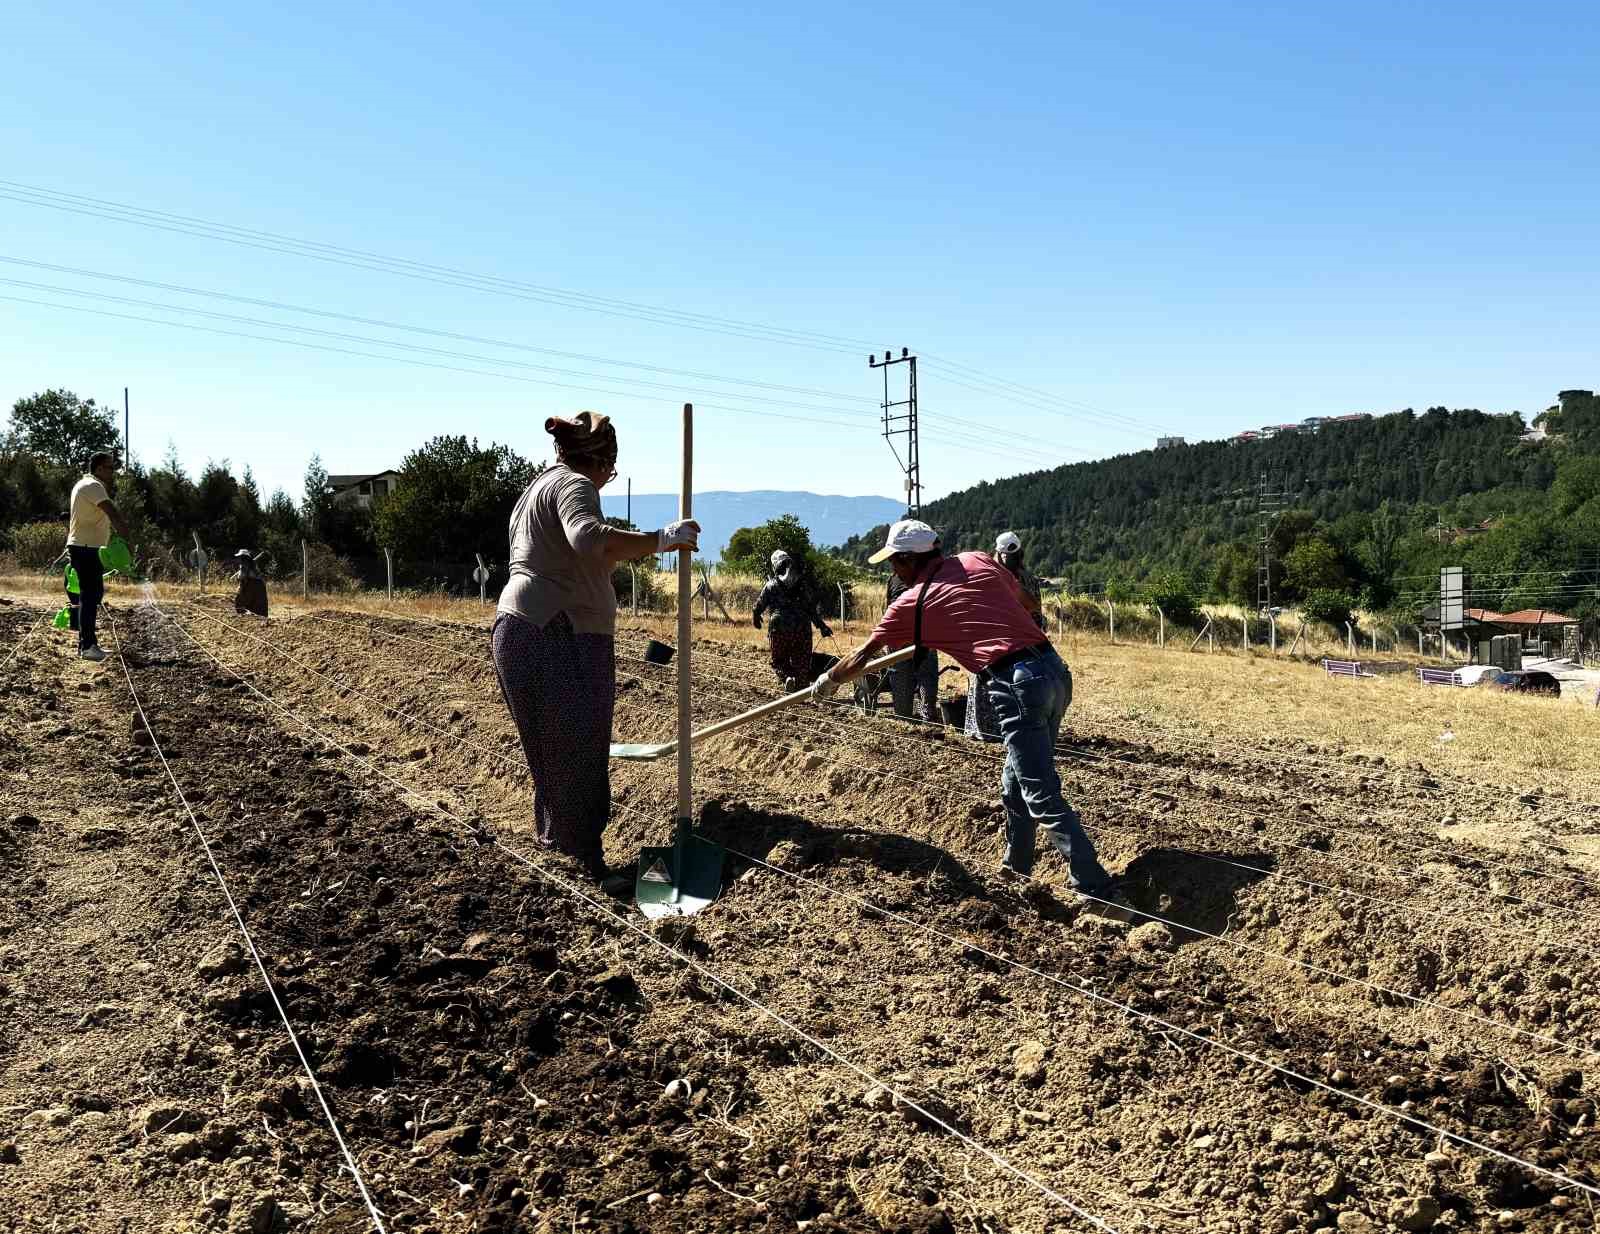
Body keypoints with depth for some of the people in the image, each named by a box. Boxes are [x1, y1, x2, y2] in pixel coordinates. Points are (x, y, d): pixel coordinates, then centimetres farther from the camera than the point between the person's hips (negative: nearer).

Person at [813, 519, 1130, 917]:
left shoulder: (911, 602, 4)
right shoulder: (979, 560, 16)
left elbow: (860, 658, 16)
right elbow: (1025, 605, 27)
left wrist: (827, 682, 33)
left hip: (1018, 685, -7)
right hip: (1055, 668, 7)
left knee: (1043, 798, -3)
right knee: (1017, 781, 22)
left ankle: (1101, 894, -3)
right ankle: (1016, 867, 35)